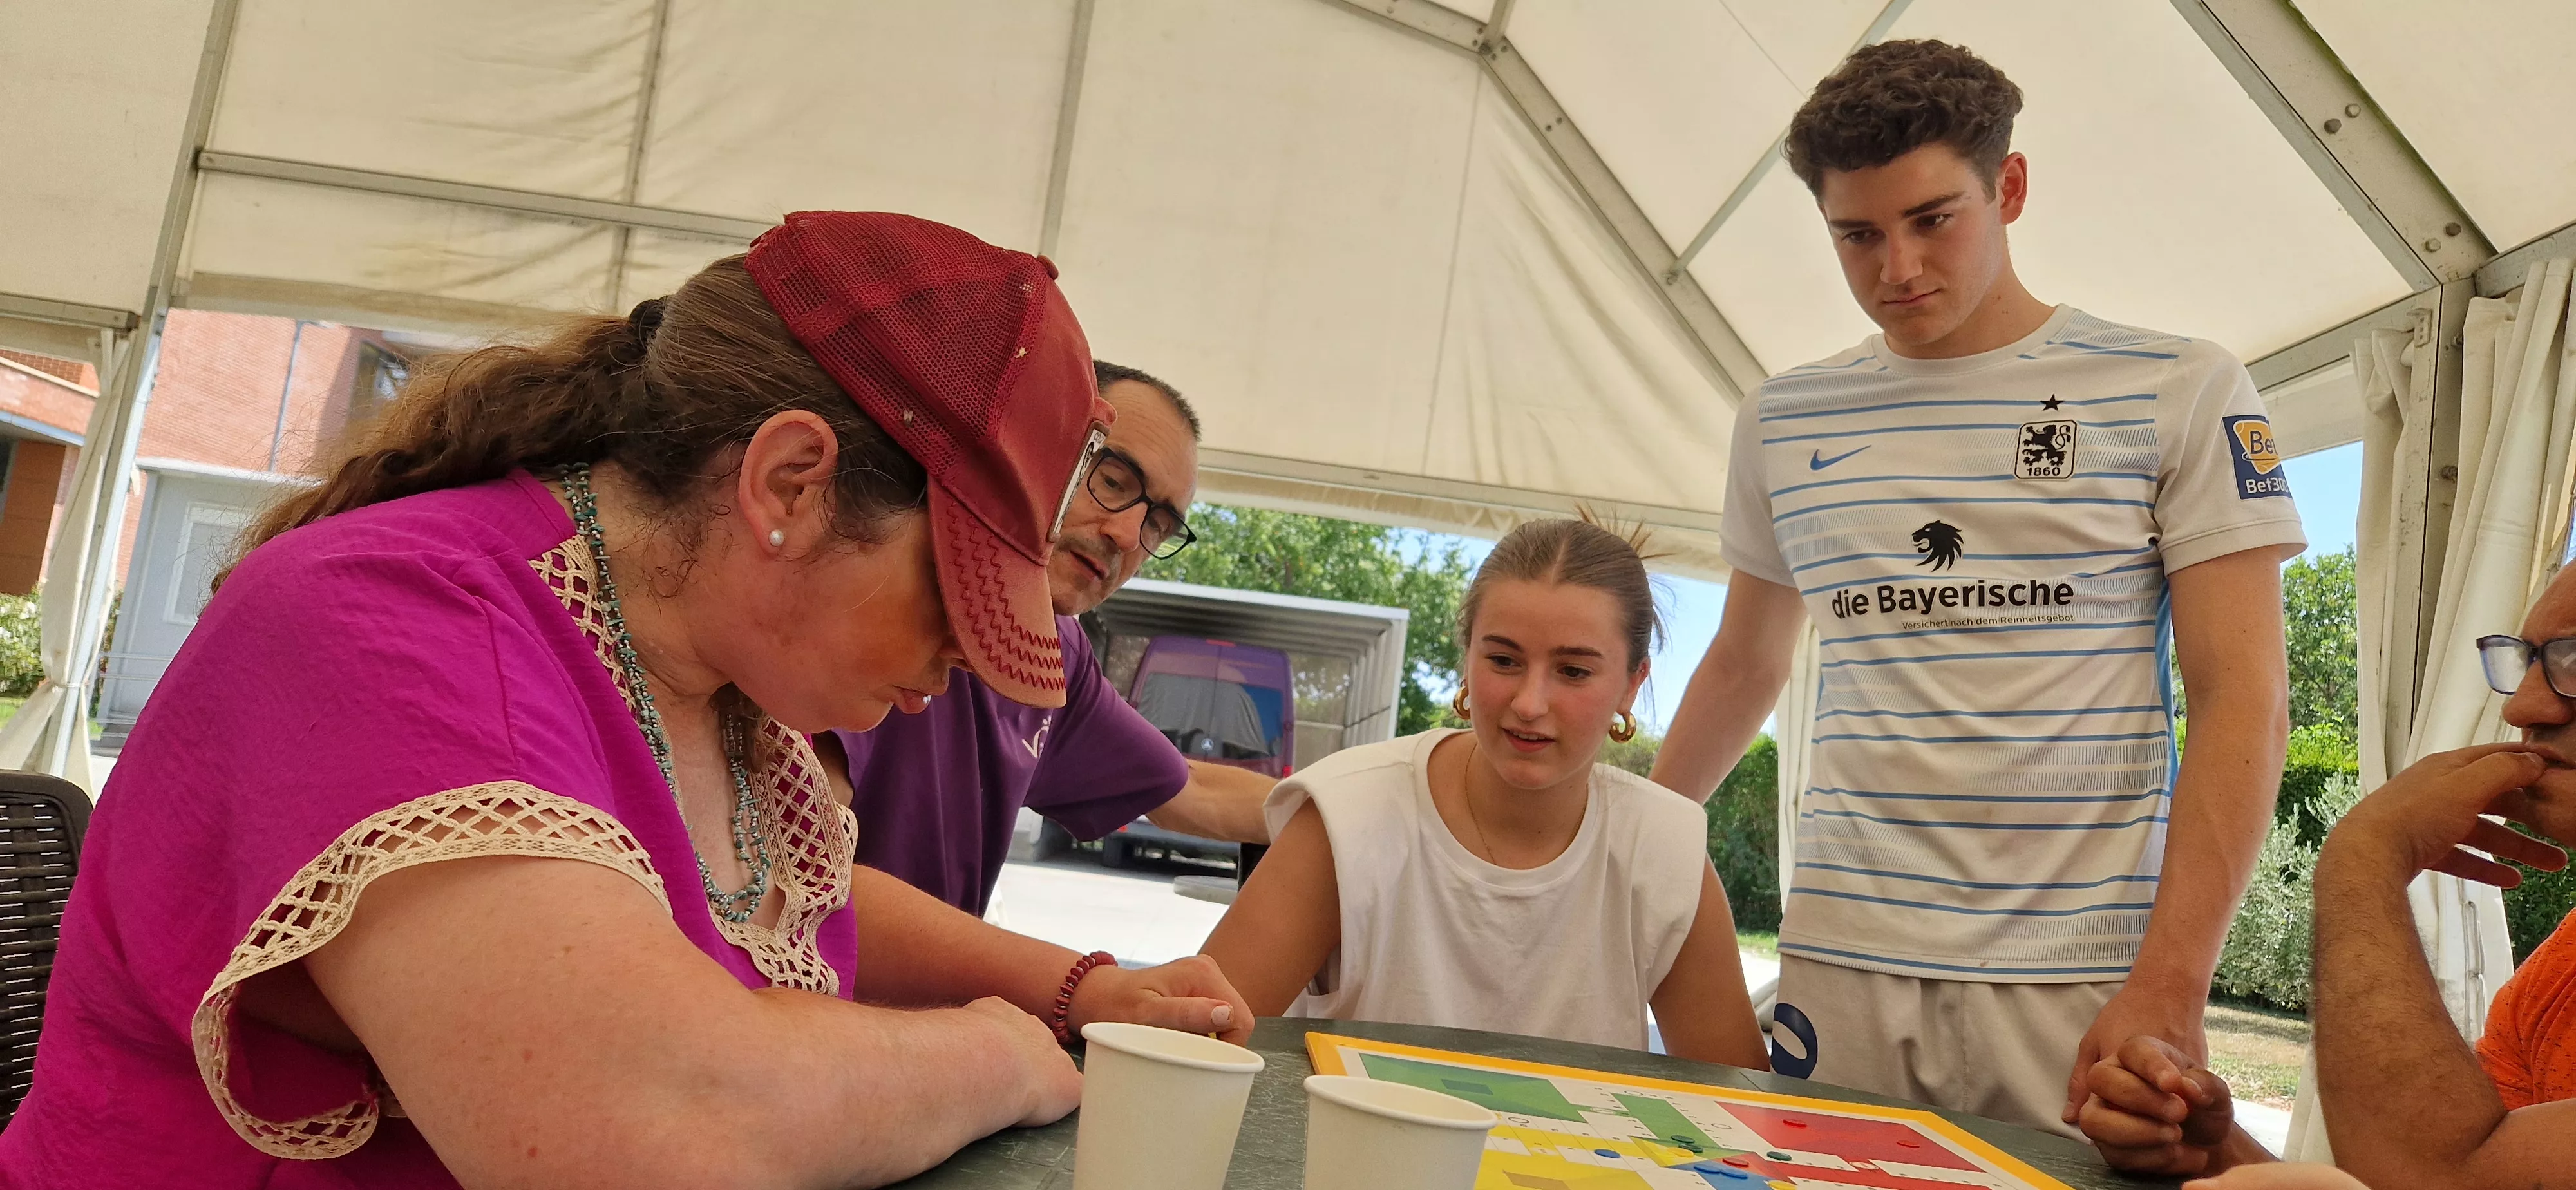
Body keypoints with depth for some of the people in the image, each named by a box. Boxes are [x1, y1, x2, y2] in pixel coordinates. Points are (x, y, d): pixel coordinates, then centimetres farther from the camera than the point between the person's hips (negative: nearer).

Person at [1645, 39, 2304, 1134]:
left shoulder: (2177, 392, 0)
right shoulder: (1780, 422, 8)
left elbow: (2242, 699, -5)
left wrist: (2171, 982, -14)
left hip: (2081, 980, -2)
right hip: (1838, 963, 3)